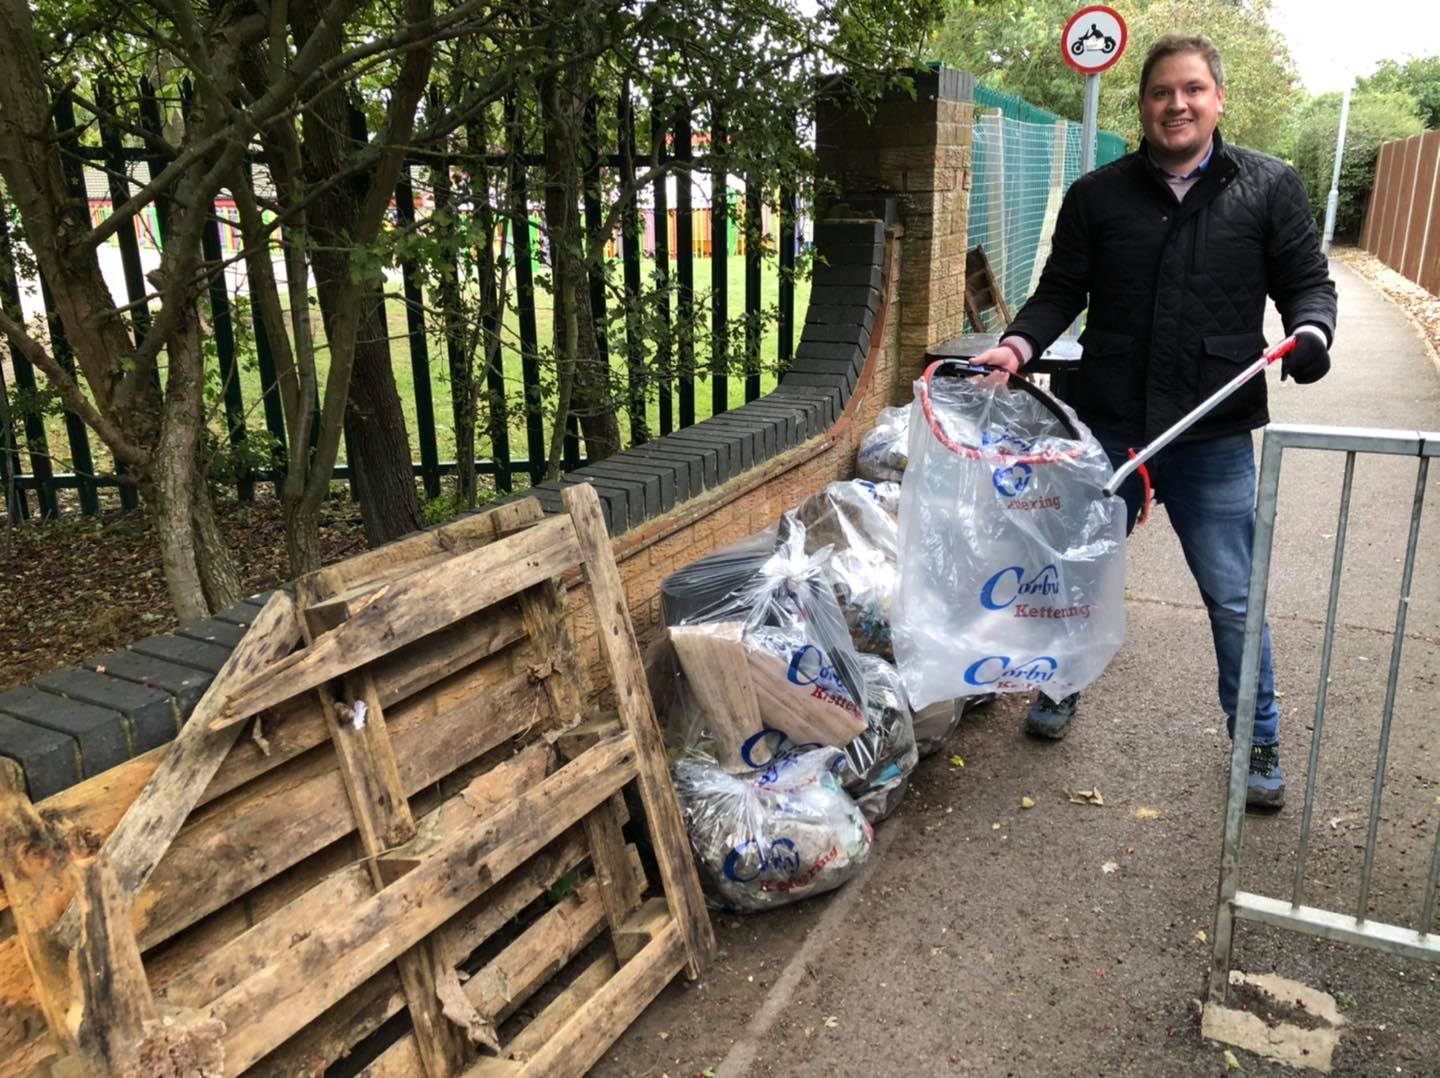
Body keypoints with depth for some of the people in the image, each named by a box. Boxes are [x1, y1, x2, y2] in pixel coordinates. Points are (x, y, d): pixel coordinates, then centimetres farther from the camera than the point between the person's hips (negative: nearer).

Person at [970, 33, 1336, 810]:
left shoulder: (1269, 188, 2)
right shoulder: (1097, 194, 3)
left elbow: (1307, 281, 6)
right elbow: (1060, 291, 5)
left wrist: (1310, 330, -15)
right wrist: (1018, 345, -12)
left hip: (1215, 438, -1)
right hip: (1107, 427, 2)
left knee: (1234, 598, 6)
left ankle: (1259, 743, 25)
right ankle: (1061, 690, 41)